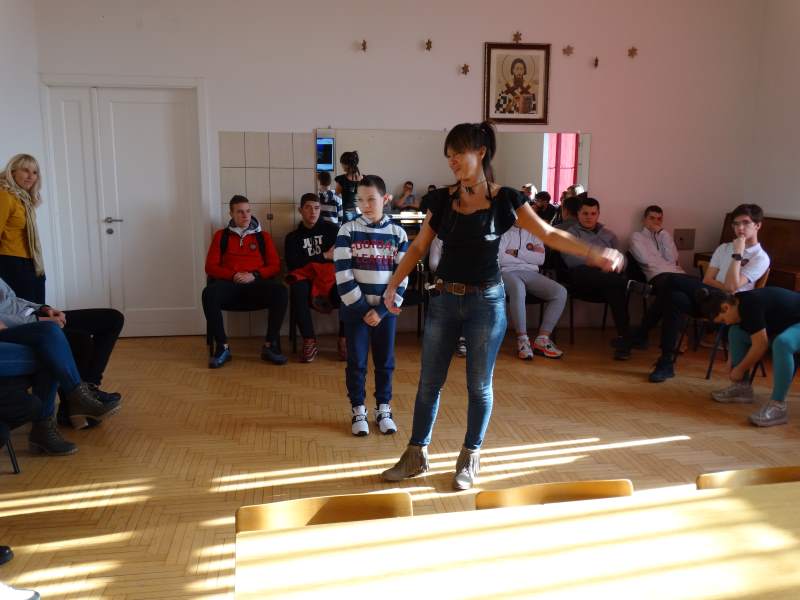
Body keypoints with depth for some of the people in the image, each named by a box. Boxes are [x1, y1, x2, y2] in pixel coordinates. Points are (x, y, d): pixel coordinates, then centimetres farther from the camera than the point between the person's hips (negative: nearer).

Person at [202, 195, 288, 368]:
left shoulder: (263, 236, 16)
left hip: (256, 283, 0)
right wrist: (233, 275, -10)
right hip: (230, 283, 0)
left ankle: (270, 345, -24)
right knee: (208, 293, -35)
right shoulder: (221, 236, 15)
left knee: (280, 291, -32)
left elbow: (275, 266, 10)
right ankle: (223, 347, -25)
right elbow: (211, 267, 9)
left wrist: (255, 275, -9)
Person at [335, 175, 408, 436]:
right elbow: (342, 275, -9)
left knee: (385, 362, 9)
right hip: (355, 309, -1)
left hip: (386, 310, 1)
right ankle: (358, 411, 19)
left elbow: (402, 277, -2)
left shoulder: (398, 233, 0)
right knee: (356, 363, 5)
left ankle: (383, 410, 24)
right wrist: (363, 309, -12)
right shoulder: (348, 231, -4)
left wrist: (381, 310, -10)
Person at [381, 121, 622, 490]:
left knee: (479, 385, 7)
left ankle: (470, 459, 25)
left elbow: (549, 234, -3)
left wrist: (593, 254, -14)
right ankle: (416, 455, 24)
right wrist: (393, 285, 3)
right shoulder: (441, 199, 3)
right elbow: (419, 247, 9)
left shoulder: (504, 200, -5)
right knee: (429, 382, 8)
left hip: (486, 301, -3)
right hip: (444, 299, 3)